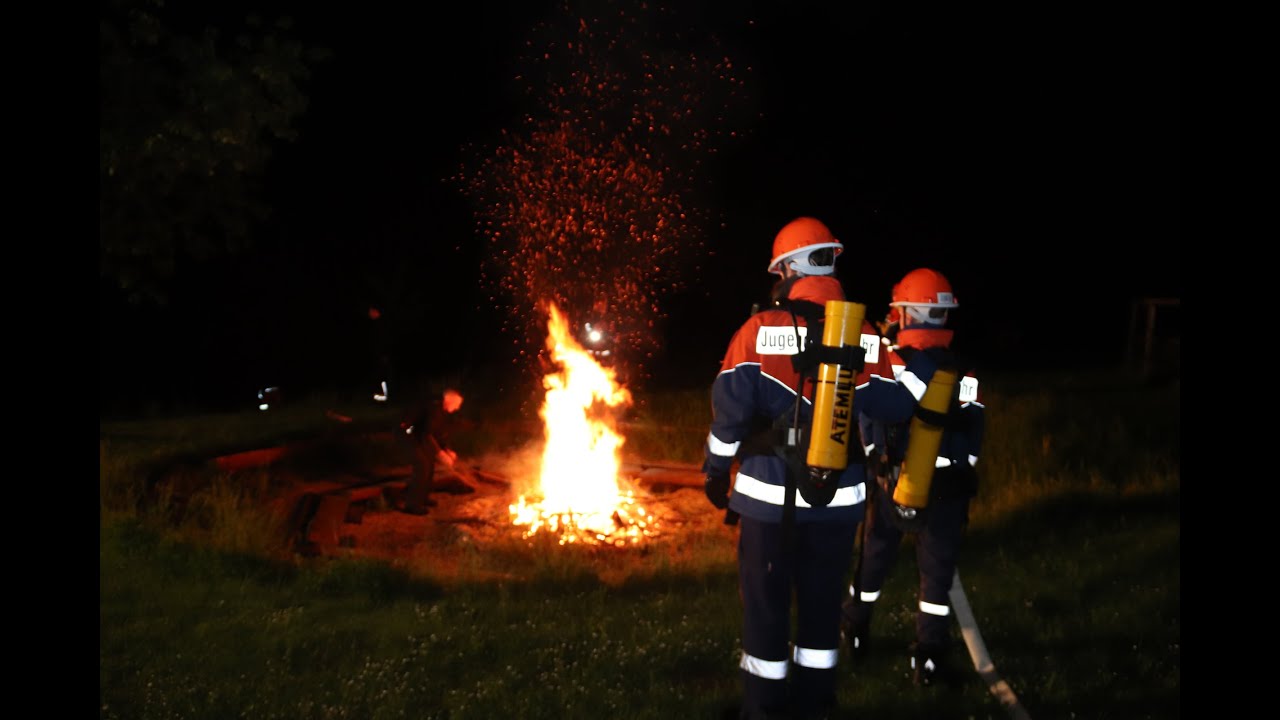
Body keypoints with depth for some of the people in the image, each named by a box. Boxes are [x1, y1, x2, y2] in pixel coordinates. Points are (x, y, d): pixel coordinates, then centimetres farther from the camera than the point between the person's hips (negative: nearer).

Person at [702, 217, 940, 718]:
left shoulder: (759, 331, -12)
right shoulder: (866, 338, -4)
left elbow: (730, 411, -9)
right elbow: (896, 409, 4)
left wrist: (715, 471, 6)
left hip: (770, 495, -3)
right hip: (839, 497, 3)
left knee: (765, 603, 10)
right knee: (823, 599, 17)